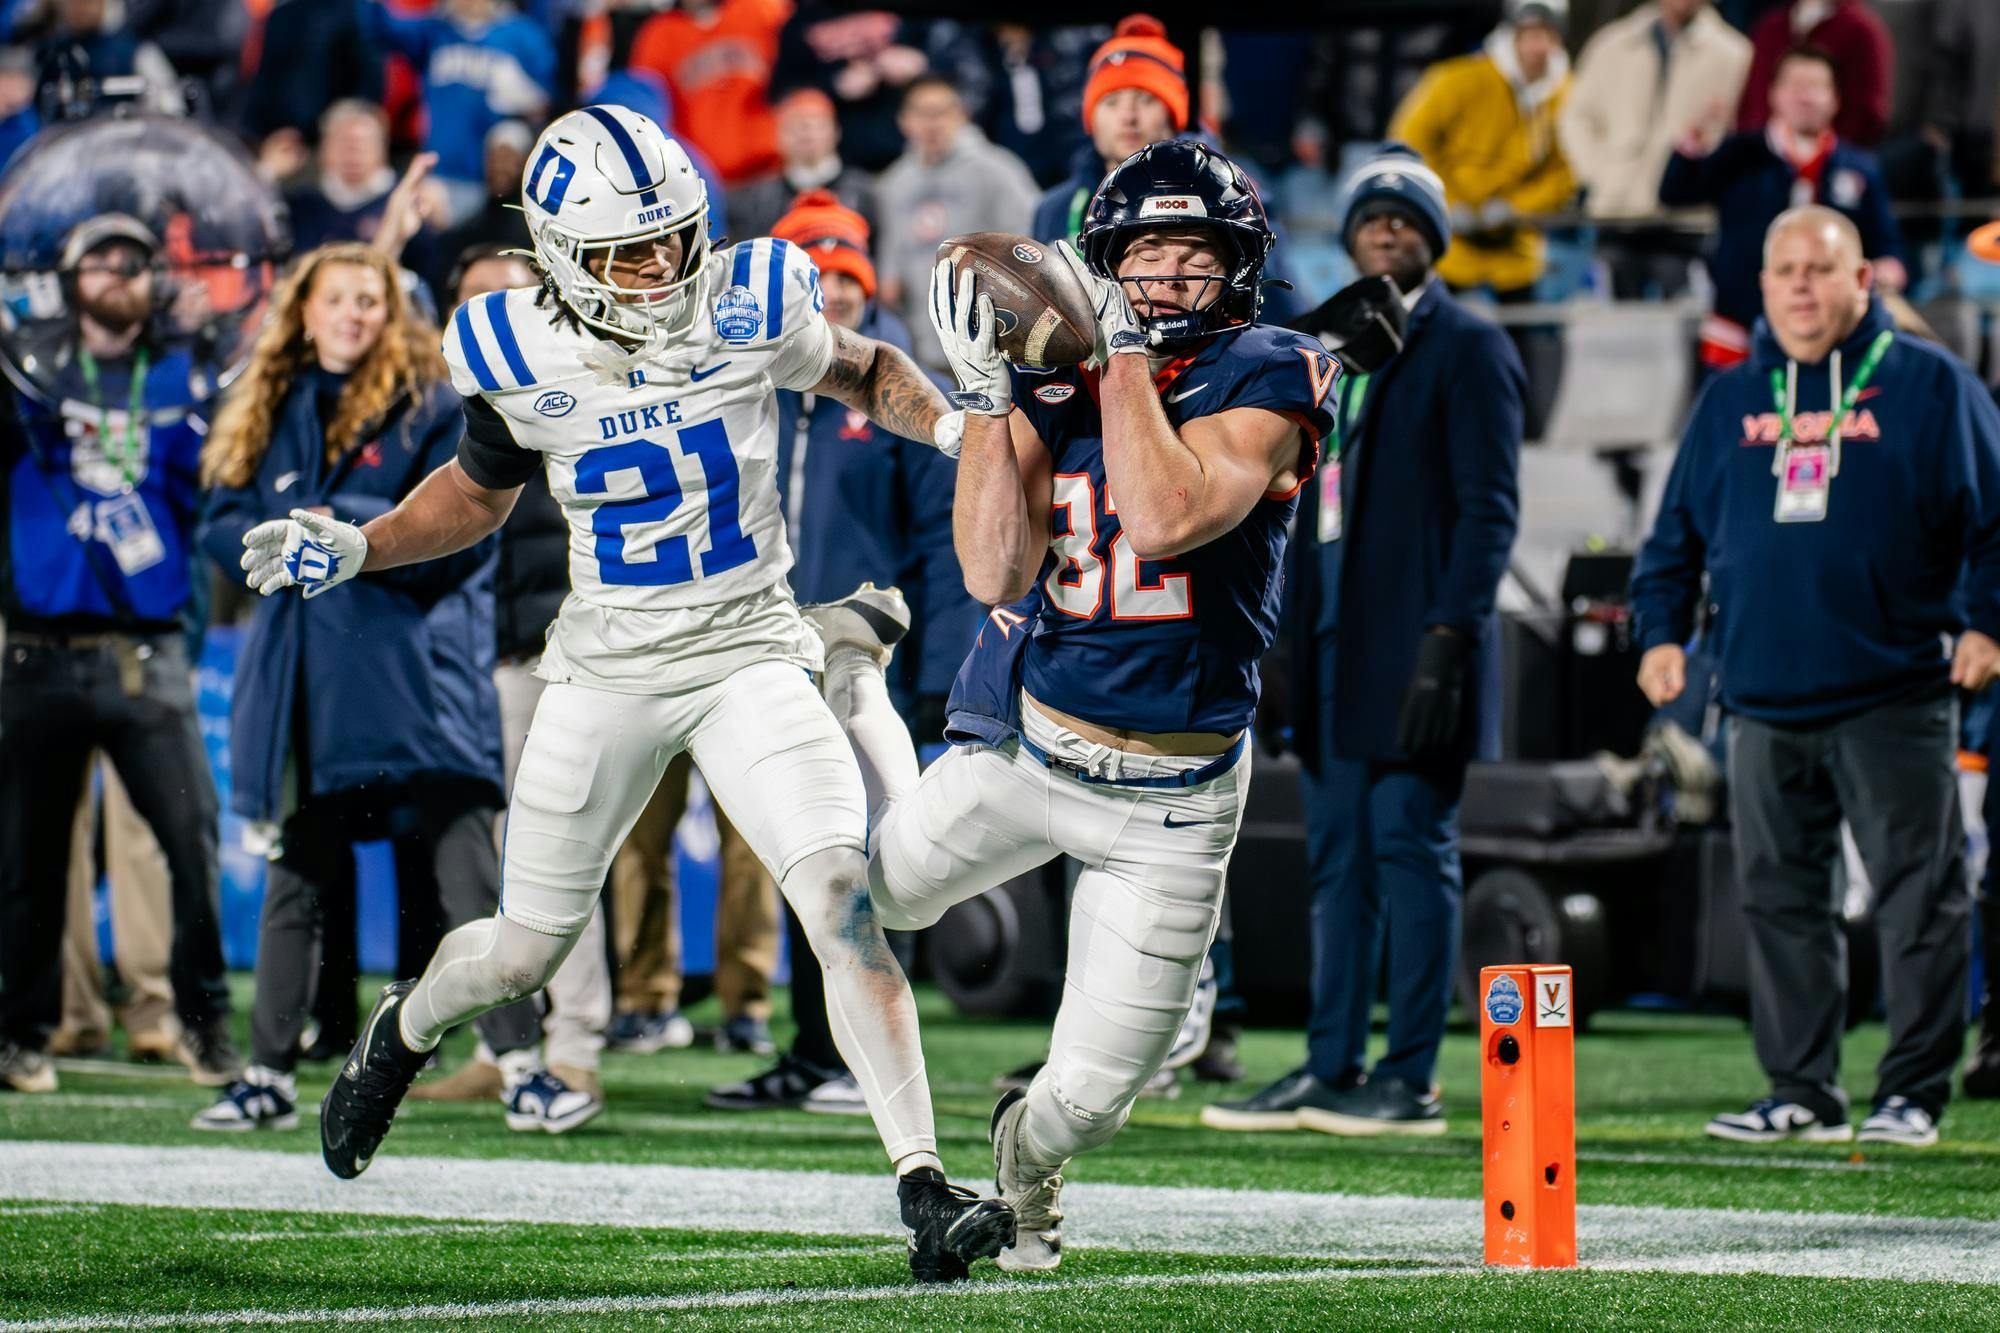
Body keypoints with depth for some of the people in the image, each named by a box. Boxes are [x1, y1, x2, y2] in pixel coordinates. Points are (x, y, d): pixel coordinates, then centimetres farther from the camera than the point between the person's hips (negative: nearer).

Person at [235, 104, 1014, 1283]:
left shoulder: (749, 312, -10)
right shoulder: (524, 360, -8)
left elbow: (865, 372, 11)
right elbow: (478, 495, 12)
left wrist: (951, 424, -7)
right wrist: (355, 550, -2)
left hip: (752, 654, -1)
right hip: (608, 667, 1)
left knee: (841, 894, -23)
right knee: (525, 953, 10)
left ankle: (924, 1188, -22)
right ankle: (404, 1030, 47)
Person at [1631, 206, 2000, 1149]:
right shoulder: (1730, 401, 14)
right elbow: (1677, 532, 20)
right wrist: (1662, 629, 8)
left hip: (1892, 701, -4)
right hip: (1764, 705, 4)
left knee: (1917, 894, -5)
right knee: (1780, 899, 6)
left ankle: (1914, 1090, 0)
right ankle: (1801, 1093, 12)